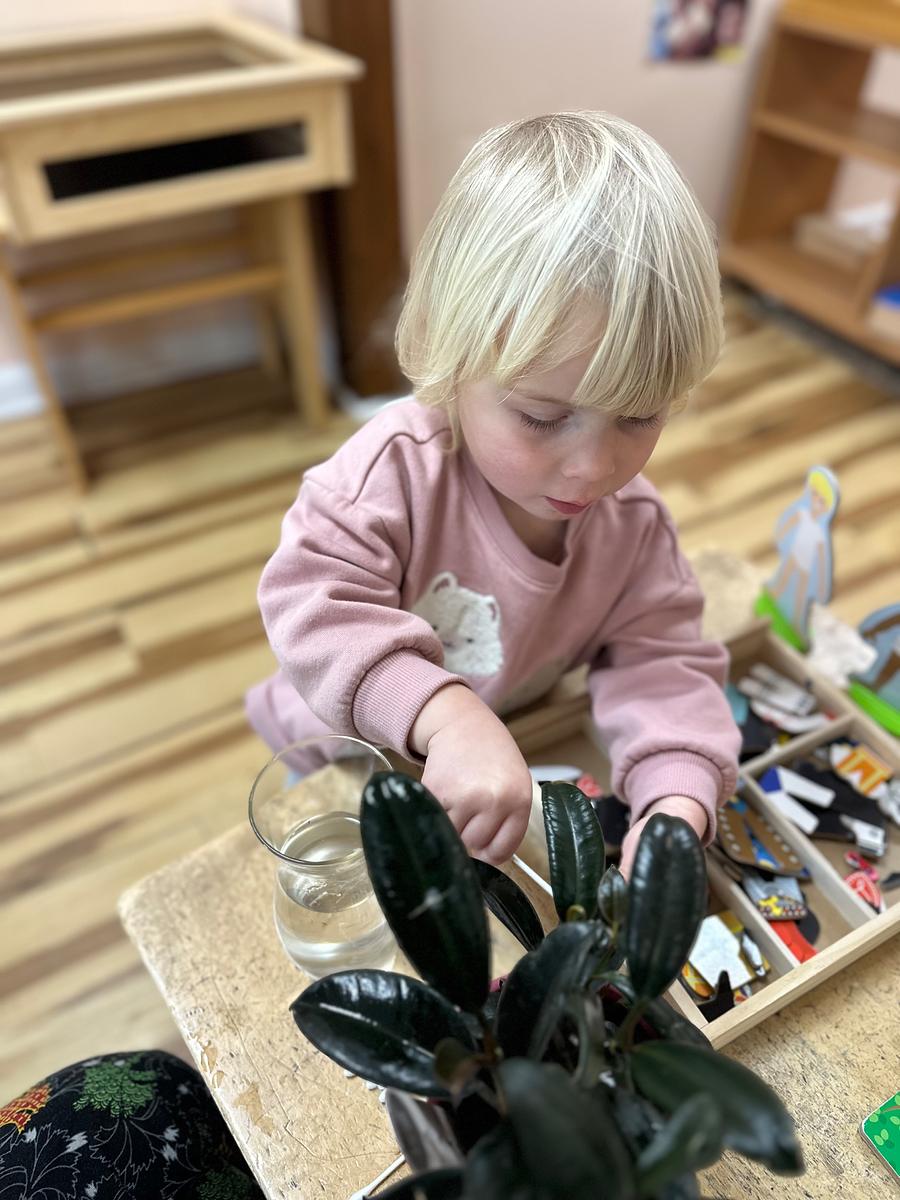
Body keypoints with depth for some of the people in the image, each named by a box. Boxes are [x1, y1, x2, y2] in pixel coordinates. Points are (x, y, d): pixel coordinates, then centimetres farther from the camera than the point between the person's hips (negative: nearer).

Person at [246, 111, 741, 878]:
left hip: (510, 757, 3)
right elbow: (315, 603, -42)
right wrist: (445, 714, -57)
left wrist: (678, 801, -40)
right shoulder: (395, 468, -35)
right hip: (346, 753, -2)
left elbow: (662, 662, -21)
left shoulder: (635, 524, -20)